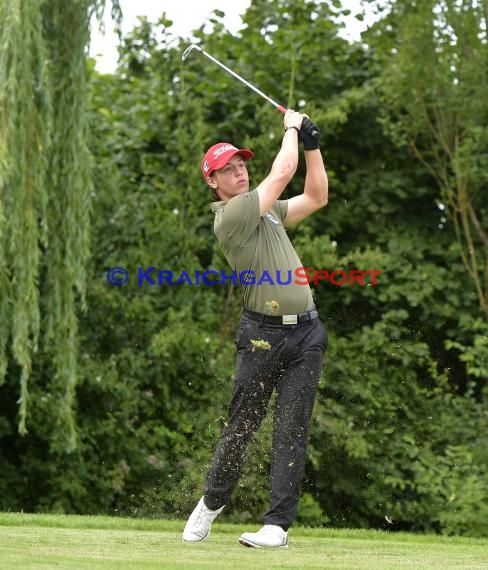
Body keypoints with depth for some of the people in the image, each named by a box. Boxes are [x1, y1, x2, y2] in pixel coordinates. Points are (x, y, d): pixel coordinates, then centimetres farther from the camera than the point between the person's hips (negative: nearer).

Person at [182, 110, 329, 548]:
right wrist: (292, 126, 4)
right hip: (263, 334, -6)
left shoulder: (266, 210, 17)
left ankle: (278, 525, -2)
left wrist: (311, 144, 13)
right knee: (242, 426, 2)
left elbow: (317, 196, 21)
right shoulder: (230, 215, -10)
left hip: (306, 332, 6)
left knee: (292, 429, -1)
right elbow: (283, 174, -11)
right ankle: (212, 503, 24)